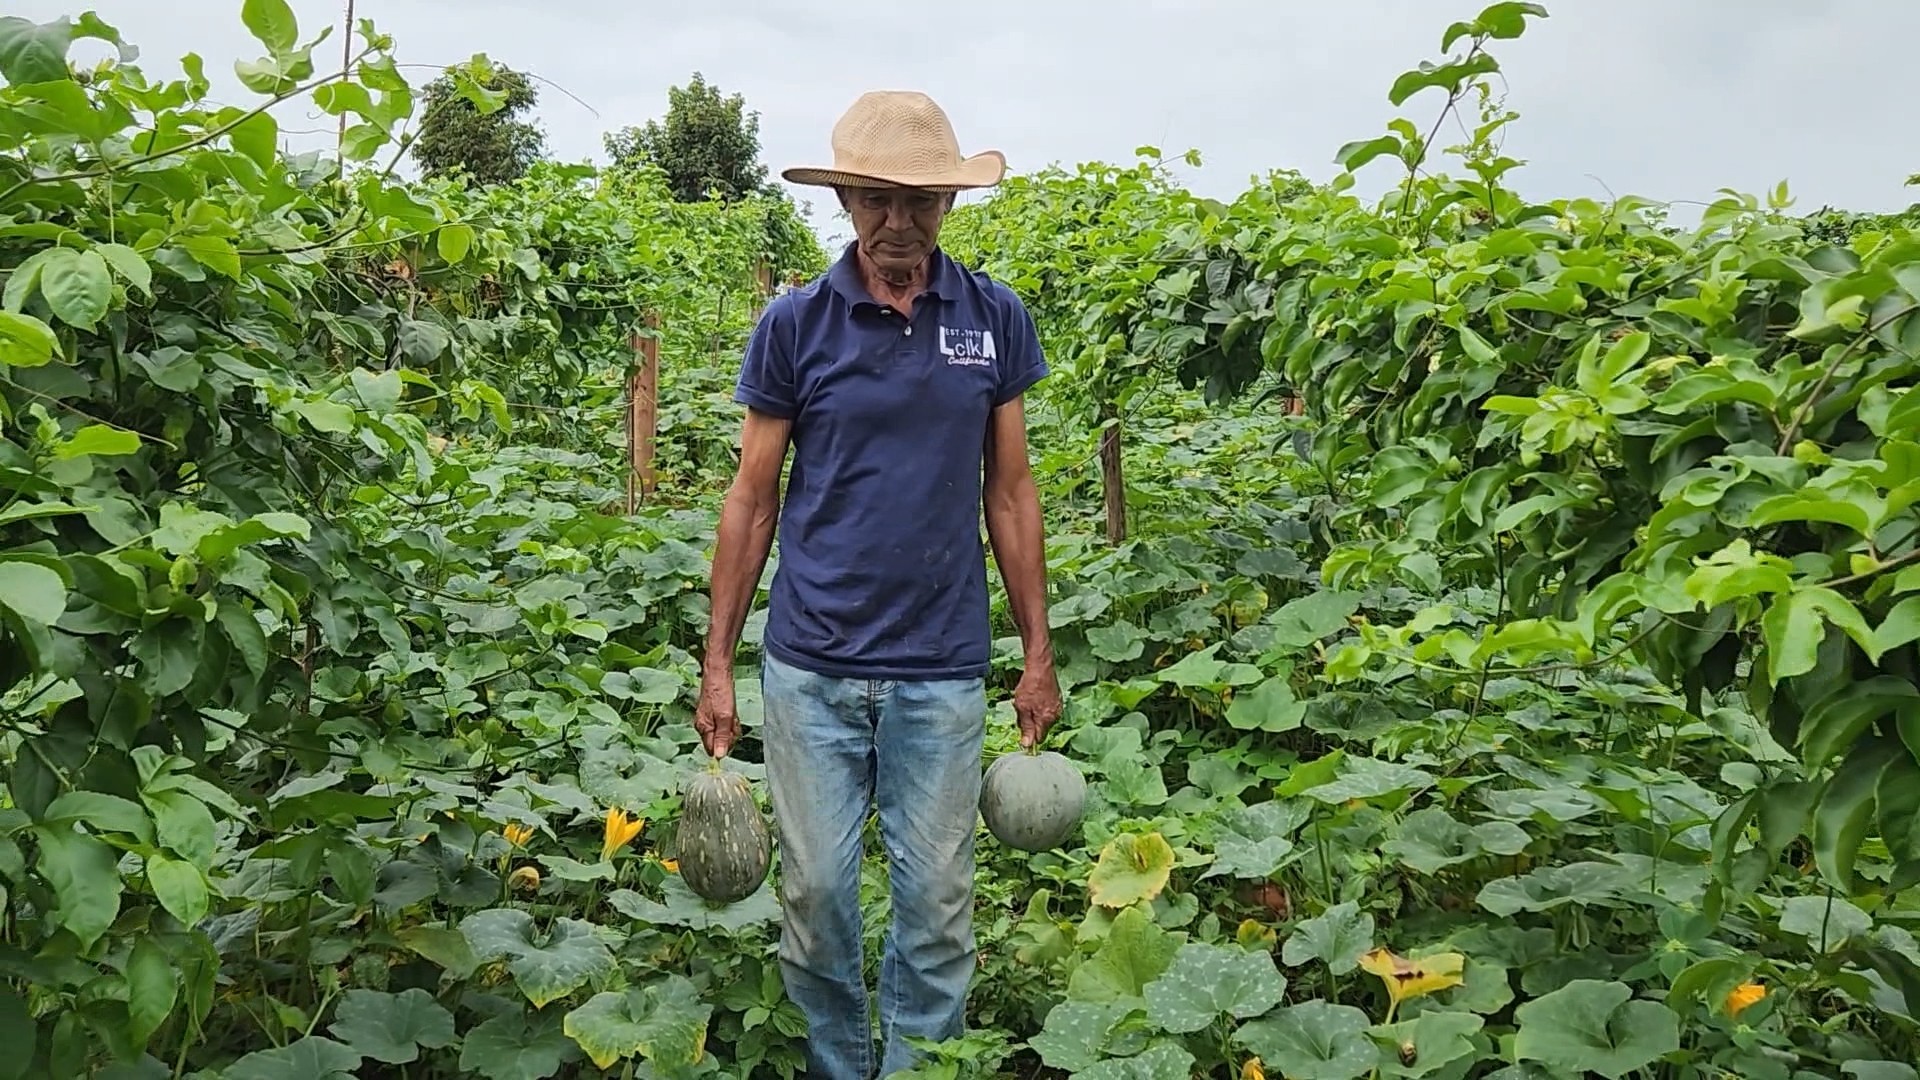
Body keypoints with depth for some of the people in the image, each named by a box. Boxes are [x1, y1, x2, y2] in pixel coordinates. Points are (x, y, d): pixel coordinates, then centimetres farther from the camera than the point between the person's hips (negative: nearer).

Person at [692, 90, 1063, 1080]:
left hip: (942, 671, 1)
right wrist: (717, 664, 1)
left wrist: (1038, 654, 6)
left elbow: (1008, 491, 7)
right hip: (809, 666, 0)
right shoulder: (793, 324, -2)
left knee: (936, 903, 8)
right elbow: (752, 498, 2)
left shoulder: (996, 319, 2)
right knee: (814, 894, 9)